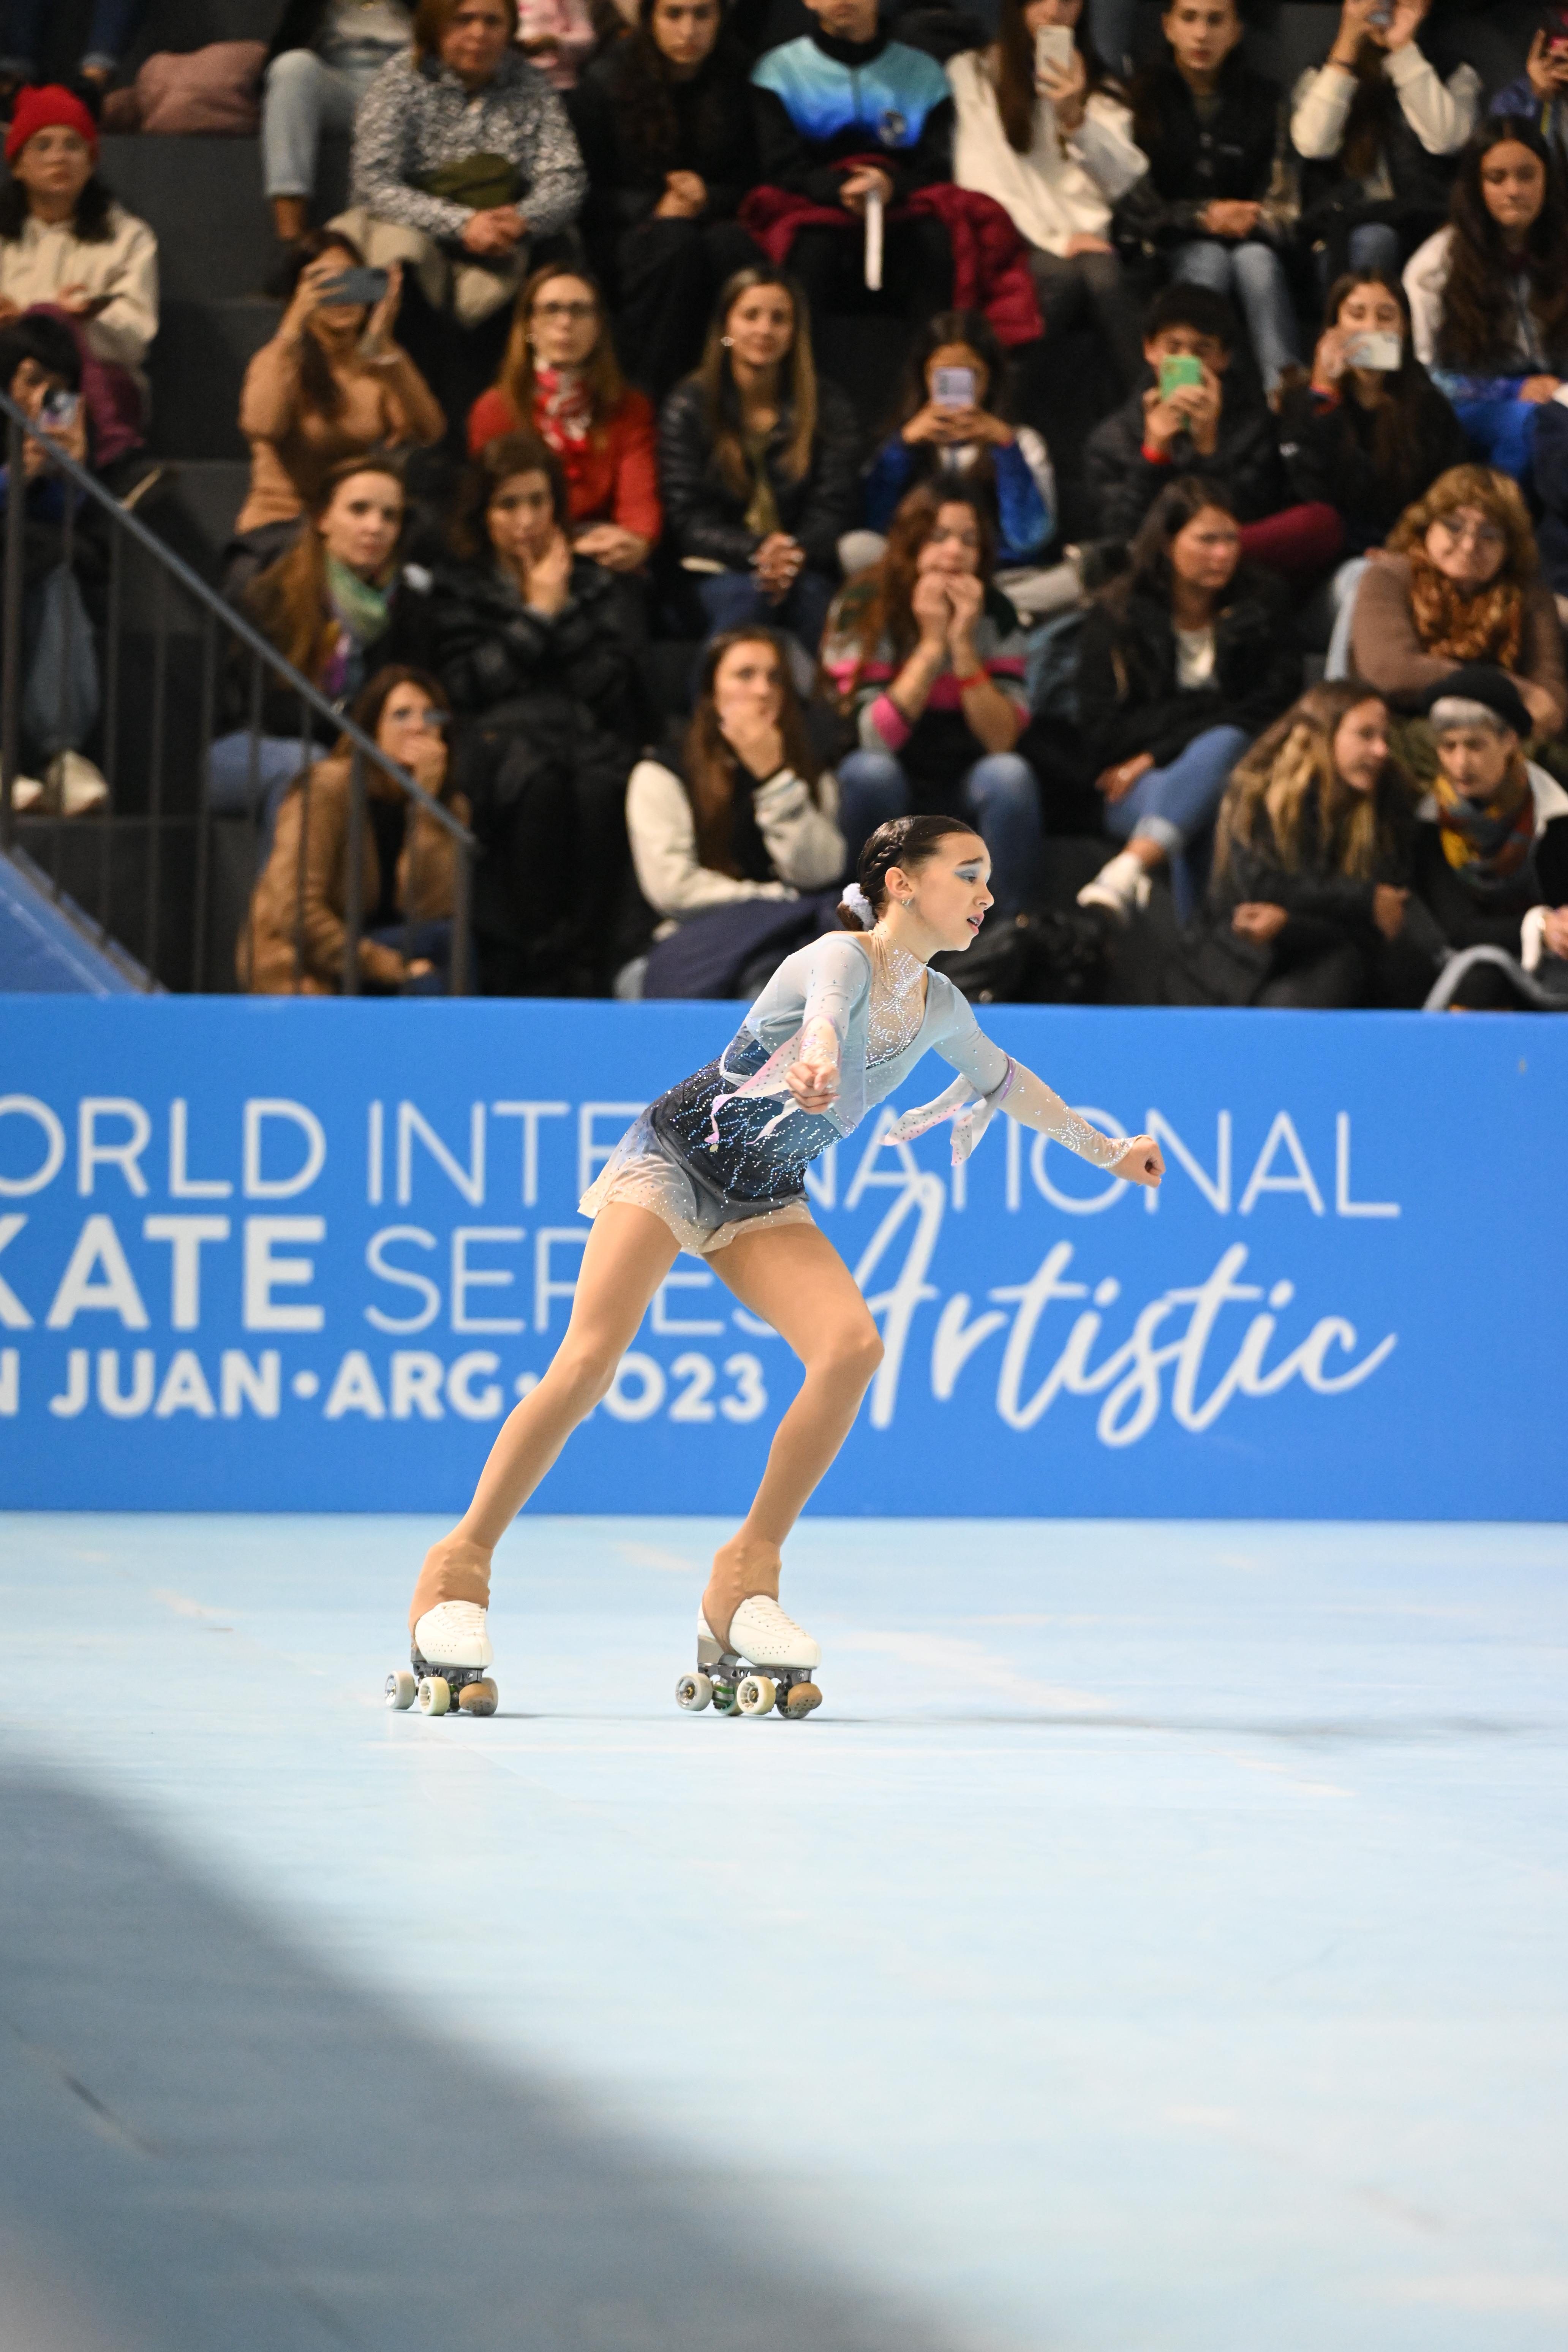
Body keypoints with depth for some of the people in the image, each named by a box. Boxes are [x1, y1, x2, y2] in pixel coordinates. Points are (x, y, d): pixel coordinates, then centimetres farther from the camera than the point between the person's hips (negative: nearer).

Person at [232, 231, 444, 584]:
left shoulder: (378, 367, 10)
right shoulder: (280, 360, 0)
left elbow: (428, 432, -10)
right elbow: (262, 427, -24)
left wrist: (383, 346, -20)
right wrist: (294, 326, -25)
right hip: (280, 525, -4)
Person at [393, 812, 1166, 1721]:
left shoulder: (939, 1008, 4)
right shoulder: (843, 959, -20)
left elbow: (1004, 1079, 26)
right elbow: (825, 1010, -46)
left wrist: (1107, 1151, 36)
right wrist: (820, 1059, -70)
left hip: (765, 1201, 7)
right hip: (674, 1158, -7)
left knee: (853, 1346, -19)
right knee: (589, 1360, -20)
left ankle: (747, 1576, -10)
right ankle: (462, 1562, -8)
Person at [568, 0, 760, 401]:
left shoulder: (737, 78, 2)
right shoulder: (605, 81, -2)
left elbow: (749, 182, 7)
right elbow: (587, 192, 0)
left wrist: (707, 198, -15)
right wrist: (655, 208, -15)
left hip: (710, 221, 2)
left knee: (731, 243, -34)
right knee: (675, 242, -36)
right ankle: (646, 397, -35)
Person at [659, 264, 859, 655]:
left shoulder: (829, 407, 9)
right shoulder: (689, 406, 4)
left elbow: (833, 509, 3)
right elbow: (687, 520, -4)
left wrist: (795, 553, -21)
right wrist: (756, 551, -23)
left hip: (804, 568, 1)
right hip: (717, 570, -1)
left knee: (810, 593, -34)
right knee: (744, 595, -36)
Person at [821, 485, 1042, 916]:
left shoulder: (994, 614, -10)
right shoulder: (861, 611, -17)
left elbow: (1002, 740, -18)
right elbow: (876, 739, -25)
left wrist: (963, 646, -28)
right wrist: (930, 644, -30)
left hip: (967, 781, 2)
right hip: (894, 784, -2)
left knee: (1008, 775, -30)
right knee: (870, 771, -34)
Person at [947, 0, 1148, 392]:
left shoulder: (1101, 89, 20)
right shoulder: (972, 73, 9)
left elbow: (1128, 183, 4)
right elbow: (981, 182, -2)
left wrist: (1077, 119, -11)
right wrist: (1057, 241, -11)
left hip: (1093, 244, 2)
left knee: (1103, 271, -33)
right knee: (1066, 272, -35)